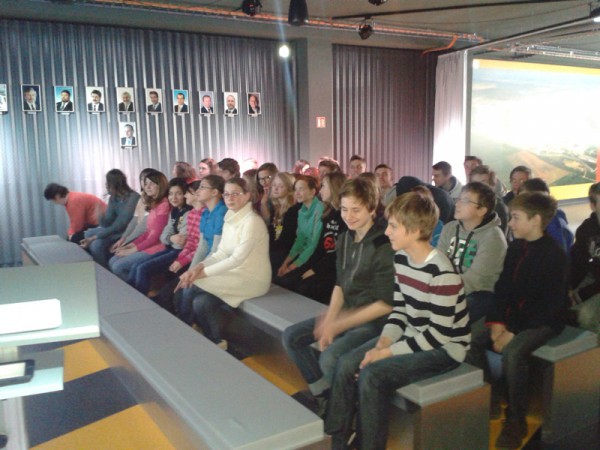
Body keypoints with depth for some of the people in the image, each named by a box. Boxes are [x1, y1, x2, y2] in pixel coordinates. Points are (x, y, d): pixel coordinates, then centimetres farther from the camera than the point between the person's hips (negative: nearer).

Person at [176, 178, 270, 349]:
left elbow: (237, 258, -24)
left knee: (193, 288, -16)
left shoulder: (252, 221, -19)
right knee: (201, 301, -15)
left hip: (252, 279, -7)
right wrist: (200, 266, -12)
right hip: (235, 273, 7)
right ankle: (215, 341, 8)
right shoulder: (230, 218, 7)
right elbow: (221, 252, 5)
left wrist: (203, 273, -23)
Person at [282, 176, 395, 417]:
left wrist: (340, 324, -21)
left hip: (373, 320, -8)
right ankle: (323, 394, 13)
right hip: (346, 313, 9)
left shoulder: (383, 246, -21)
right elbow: (340, 285, 8)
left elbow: (386, 304, -20)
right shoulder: (344, 240, 3)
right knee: (291, 337, 4)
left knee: (329, 358, -28)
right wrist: (329, 321, -7)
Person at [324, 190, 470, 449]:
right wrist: (383, 342, -11)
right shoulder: (401, 258, 2)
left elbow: (438, 334, -24)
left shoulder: (441, 273, -25)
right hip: (413, 337, 8)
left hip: (444, 348, -8)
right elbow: (400, 310, 6)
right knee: (347, 364, -6)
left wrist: (387, 352, -21)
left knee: (372, 375, -26)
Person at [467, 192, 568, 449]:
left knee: (512, 352, -33)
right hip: (511, 315, 7)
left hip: (543, 321, -7)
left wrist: (514, 331, -23)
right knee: (471, 341, -11)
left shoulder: (554, 254, -14)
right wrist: (497, 321, -10)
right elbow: (503, 287, 6)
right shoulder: (515, 247, 8)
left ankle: (516, 420, -13)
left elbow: (551, 304, -19)